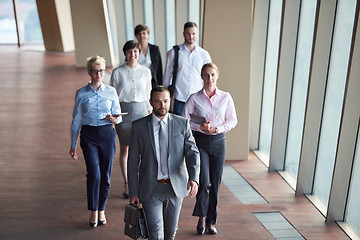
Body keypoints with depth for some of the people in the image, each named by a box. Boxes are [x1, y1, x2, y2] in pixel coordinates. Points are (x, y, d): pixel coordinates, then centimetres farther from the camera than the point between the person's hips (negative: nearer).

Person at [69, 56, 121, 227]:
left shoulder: (111, 92, 5)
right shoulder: (81, 94, 4)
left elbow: (118, 115, 9)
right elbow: (76, 120, 8)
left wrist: (114, 118, -16)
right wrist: (73, 145, 9)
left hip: (107, 134, 1)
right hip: (89, 135, -1)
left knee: (105, 175, 5)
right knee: (94, 174, -12)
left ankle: (101, 210, 24)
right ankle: (93, 212, 6)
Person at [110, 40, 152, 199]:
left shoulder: (146, 72, 5)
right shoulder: (117, 72, -1)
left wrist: (150, 111, 11)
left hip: (141, 110, 1)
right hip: (123, 111, -1)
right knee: (124, 149, 7)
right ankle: (127, 184, 21)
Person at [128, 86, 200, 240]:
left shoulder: (182, 124, -1)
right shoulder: (139, 126, -3)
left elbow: (192, 153, -8)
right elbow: (133, 162, 0)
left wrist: (194, 179, -26)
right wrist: (133, 192, -1)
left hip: (176, 187, 2)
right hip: (151, 189, -2)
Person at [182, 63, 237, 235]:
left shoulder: (225, 97, 0)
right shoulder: (194, 98, -4)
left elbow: (233, 120, 6)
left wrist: (218, 128, -11)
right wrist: (201, 127, -15)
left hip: (218, 142, 2)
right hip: (200, 142, -2)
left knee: (215, 184, 9)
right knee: (204, 182, -11)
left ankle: (211, 221, 26)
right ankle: (202, 217, 16)